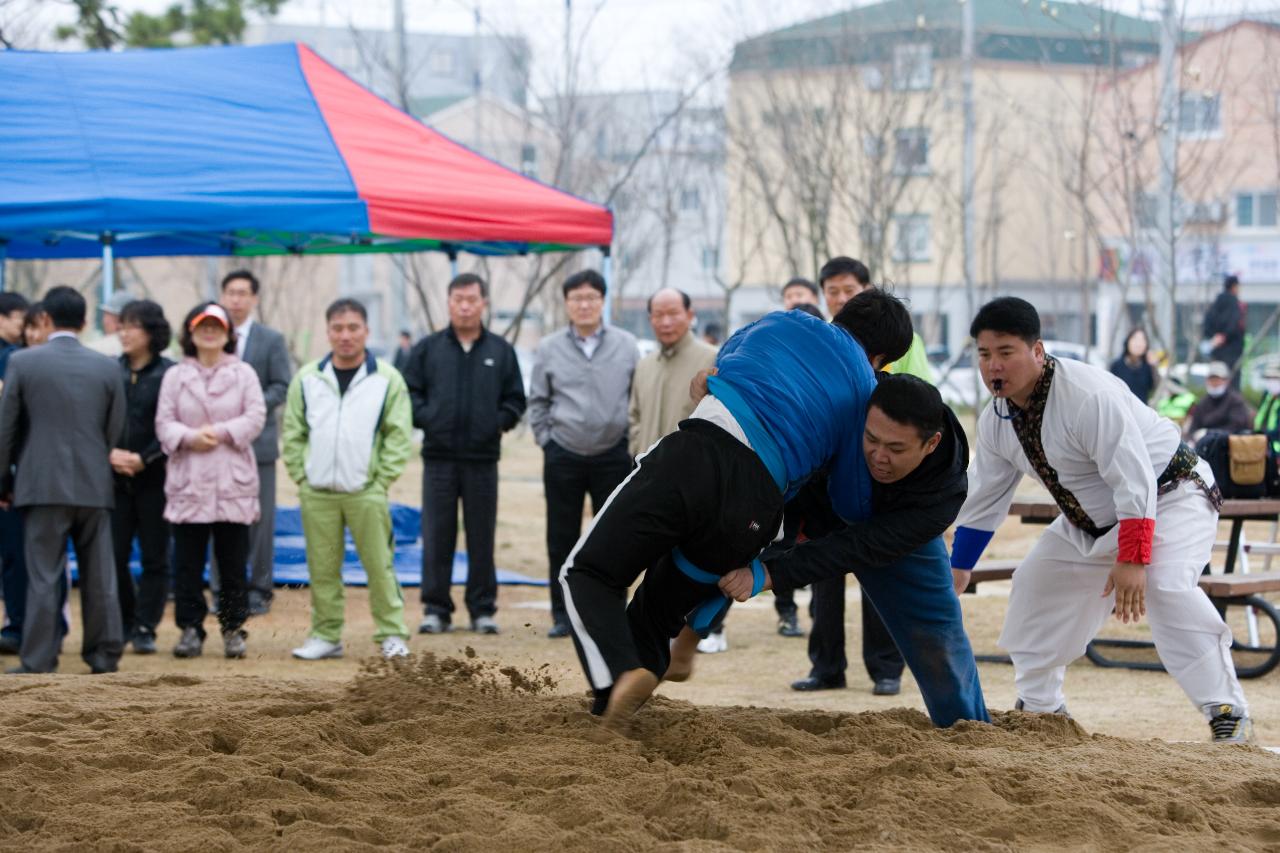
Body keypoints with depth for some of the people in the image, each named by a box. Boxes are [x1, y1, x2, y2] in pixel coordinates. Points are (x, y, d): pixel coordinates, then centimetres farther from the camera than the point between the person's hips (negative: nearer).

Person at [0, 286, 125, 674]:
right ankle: (104, 655, 12)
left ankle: (38, 663, -2)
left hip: (43, 485, -2)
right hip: (95, 485, 2)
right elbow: (115, 433, 7)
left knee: (43, 577, -1)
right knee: (100, 577, 8)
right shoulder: (107, 368, 2)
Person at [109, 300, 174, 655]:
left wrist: (142, 459, -13)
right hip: (114, 478, 3)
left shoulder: (168, 374, -3)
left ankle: (145, 628, 6)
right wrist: (111, 453, -8)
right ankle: (124, 623, 14)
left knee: (154, 556, 1)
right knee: (114, 553, 0)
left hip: (154, 478, -3)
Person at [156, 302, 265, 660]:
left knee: (233, 560, 2)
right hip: (188, 481, 1)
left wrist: (221, 432, -14)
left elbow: (255, 418, -1)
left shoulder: (243, 374, 7)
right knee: (187, 560, 1)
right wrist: (189, 437, -16)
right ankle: (190, 628, 7)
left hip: (233, 482, 0)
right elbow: (164, 422, 3)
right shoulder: (175, 376, 8)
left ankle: (233, 629, 11)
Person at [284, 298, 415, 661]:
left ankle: (392, 634, 7)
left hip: (367, 492, -2)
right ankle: (325, 635, 13)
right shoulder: (307, 379, 7)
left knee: (380, 566, -2)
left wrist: (382, 480, -4)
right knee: (322, 569, 6)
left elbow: (399, 436, 1)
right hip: (317, 493, 2)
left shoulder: (387, 379, 1)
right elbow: (293, 433, 11)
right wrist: (301, 475, 2)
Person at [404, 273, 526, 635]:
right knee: (437, 537, 0)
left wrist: (499, 422, -3)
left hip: (483, 459, 0)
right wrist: (425, 418, -6)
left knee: (482, 538, 4)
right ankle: (436, 609, 6)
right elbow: (409, 393, 9)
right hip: (439, 458, 0)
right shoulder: (427, 348, 7)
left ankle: (483, 609, 11)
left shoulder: (501, 351, 9)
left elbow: (515, 399, 12)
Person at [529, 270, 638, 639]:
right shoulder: (549, 349, 2)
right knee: (562, 539, 4)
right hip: (563, 457, 0)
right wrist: (546, 439, 2)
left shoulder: (626, 345, 1)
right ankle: (562, 615, 13)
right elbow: (537, 402, 10)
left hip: (613, 455, 0)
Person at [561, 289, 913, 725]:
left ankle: (620, 674, -22)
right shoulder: (865, 394, 19)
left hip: (698, 455, -1)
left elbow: (718, 367, 45)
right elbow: (853, 507, 17)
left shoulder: (780, 322, 25)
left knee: (588, 574, 6)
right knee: (657, 611, 20)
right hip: (757, 505, 1)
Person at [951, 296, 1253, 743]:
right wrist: (955, 572, 12)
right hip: (1091, 522, 9)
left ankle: (1227, 713, -28)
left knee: (1167, 585, -32)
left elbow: (1134, 480, -33)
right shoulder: (995, 420, -4)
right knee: (1036, 584, 11)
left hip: (1169, 498, -9)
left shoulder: (1089, 394, -31)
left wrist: (1132, 560, -37)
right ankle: (1039, 707, 27)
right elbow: (983, 501, 9)